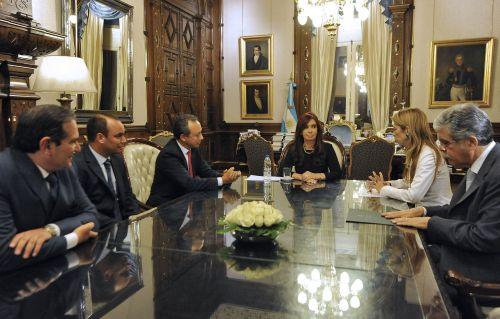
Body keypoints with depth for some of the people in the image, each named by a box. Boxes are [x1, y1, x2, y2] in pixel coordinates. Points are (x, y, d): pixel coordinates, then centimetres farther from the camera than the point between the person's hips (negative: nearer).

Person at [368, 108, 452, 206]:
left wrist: (383, 189, -13)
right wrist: (388, 184, 1)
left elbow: (413, 196, -25)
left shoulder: (428, 155, -21)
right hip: (423, 208, 7)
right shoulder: (416, 152, 5)